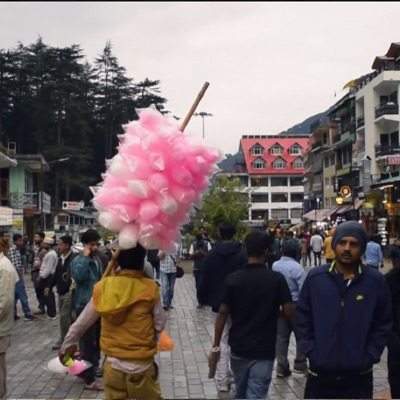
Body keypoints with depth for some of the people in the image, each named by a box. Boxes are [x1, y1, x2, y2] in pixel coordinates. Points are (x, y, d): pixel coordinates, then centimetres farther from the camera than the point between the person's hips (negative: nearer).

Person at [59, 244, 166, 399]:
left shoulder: (103, 287, -4)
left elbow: (82, 321, 5)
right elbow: (160, 325, -4)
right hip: (142, 367, -3)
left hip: (113, 366, 3)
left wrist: (67, 346, 19)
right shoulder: (149, 289, -12)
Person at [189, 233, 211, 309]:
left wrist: (204, 254, -23)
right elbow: (190, 257, 2)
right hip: (197, 269, 1)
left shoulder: (207, 244, -3)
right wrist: (195, 254, -18)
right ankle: (200, 302, 12)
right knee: (198, 286, 2)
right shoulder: (193, 245, 1)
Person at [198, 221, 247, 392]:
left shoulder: (210, 255, -2)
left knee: (221, 342, 5)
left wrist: (203, 299, 13)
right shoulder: (242, 254, -5)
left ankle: (222, 380, 3)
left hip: (218, 304, 0)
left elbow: (205, 281, 0)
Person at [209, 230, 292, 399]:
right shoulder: (277, 279, -9)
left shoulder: (233, 278, -6)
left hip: (238, 347, 3)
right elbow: (288, 312, -9)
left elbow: (223, 313, -6)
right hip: (264, 350, -3)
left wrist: (215, 346, 1)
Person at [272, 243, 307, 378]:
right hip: (295, 304, -5)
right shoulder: (296, 267, -15)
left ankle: (282, 367, 10)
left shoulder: (274, 266, 2)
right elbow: (303, 289, -18)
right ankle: (299, 365, 17)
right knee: (301, 335, 11)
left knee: (281, 336, 8)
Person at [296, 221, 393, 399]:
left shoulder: (376, 281, -5)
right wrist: (311, 352, -4)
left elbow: (383, 324, 1)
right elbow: (303, 318, 4)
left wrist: (369, 357, -6)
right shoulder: (315, 277, -3)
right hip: (320, 373, 1)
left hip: (359, 376, 0)